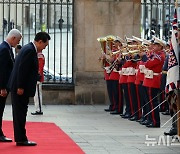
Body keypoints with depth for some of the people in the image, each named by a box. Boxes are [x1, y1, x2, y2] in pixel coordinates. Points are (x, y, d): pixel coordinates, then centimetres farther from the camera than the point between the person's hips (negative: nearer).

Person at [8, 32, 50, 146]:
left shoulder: (29, 49, 15)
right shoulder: (30, 51, -17)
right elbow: (22, 69, -22)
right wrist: (20, 87, -21)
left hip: (19, 88, 10)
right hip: (20, 88, -10)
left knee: (20, 114, 12)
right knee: (20, 114, -6)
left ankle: (20, 138, 17)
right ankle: (21, 139, -3)